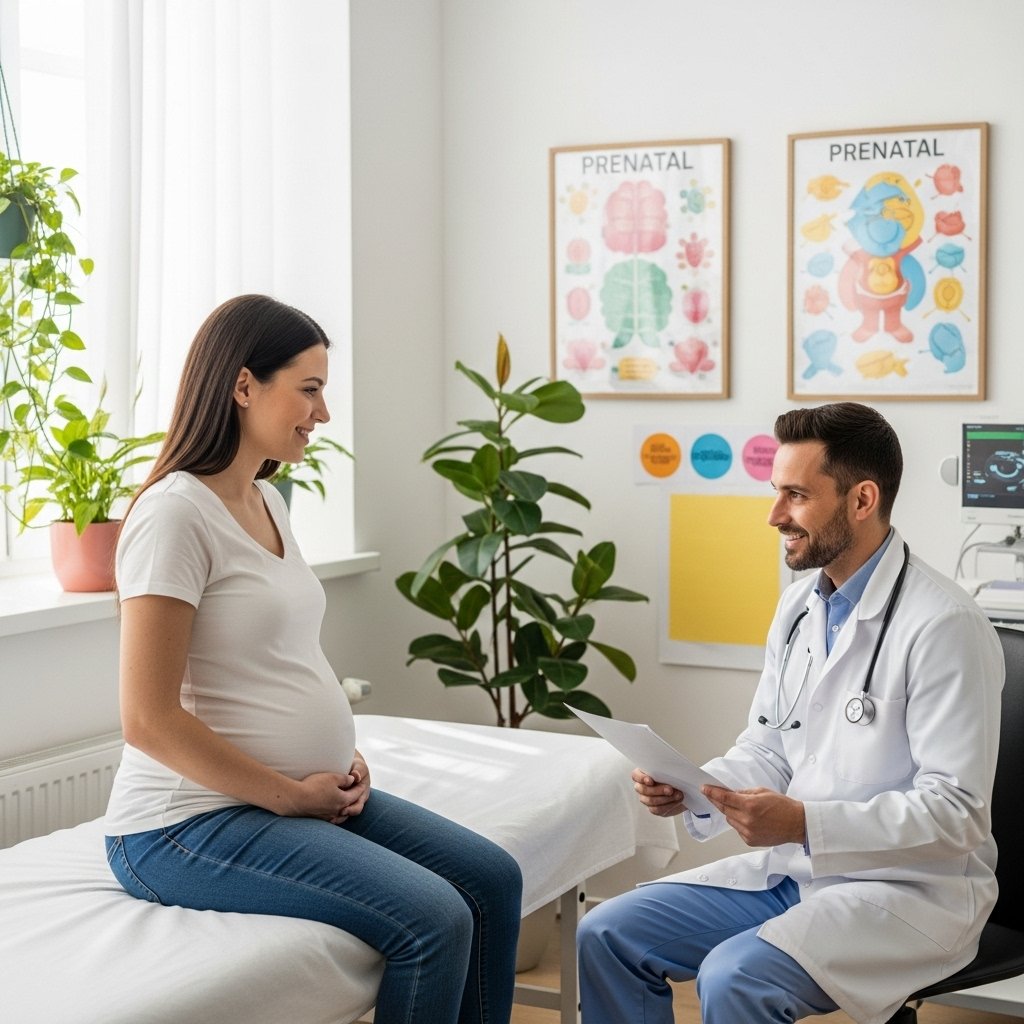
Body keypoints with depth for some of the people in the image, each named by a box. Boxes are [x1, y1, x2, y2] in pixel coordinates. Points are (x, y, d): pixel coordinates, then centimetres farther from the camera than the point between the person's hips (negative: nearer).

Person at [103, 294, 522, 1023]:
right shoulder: (175, 513, -17)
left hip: (300, 793, 9)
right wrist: (290, 797, -16)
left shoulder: (267, 501, 11)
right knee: (433, 920, -20)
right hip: (193, 820, -9)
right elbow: (150, 721, -21)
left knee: (493, 881, 2)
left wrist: (346, 760, 4)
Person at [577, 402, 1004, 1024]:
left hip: (912, 888, -8)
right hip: (793, 868, 8)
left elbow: (954, 812, -21)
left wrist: (805, 823, -30)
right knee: (608, 936, -3)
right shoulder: (799, 607, 8)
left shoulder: (944, 626, -18)